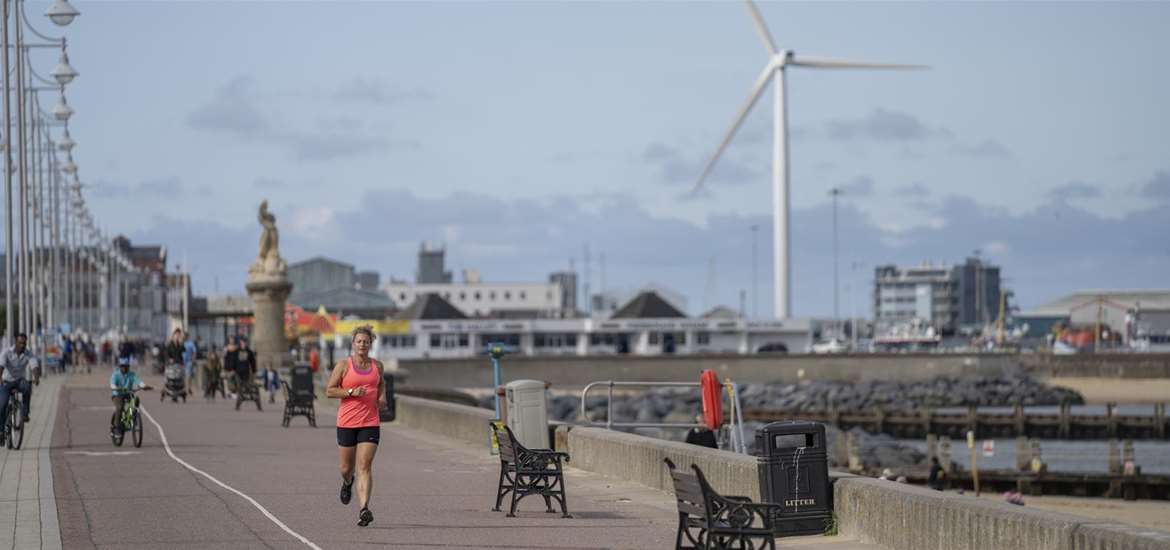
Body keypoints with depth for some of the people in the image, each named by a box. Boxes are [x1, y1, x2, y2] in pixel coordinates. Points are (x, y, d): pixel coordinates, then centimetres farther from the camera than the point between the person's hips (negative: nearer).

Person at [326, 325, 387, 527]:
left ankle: (364, 509, -18)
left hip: (370, 423, 1)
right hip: (347, 422, -1)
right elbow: (329, 391, -3)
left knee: (365, 466, -11)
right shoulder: (344, 365, -2)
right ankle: (347, 482, 48)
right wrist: (351, 392, -16)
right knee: (346, 467, 11)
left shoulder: (377, 366, 8)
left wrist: (382, 396, 7)